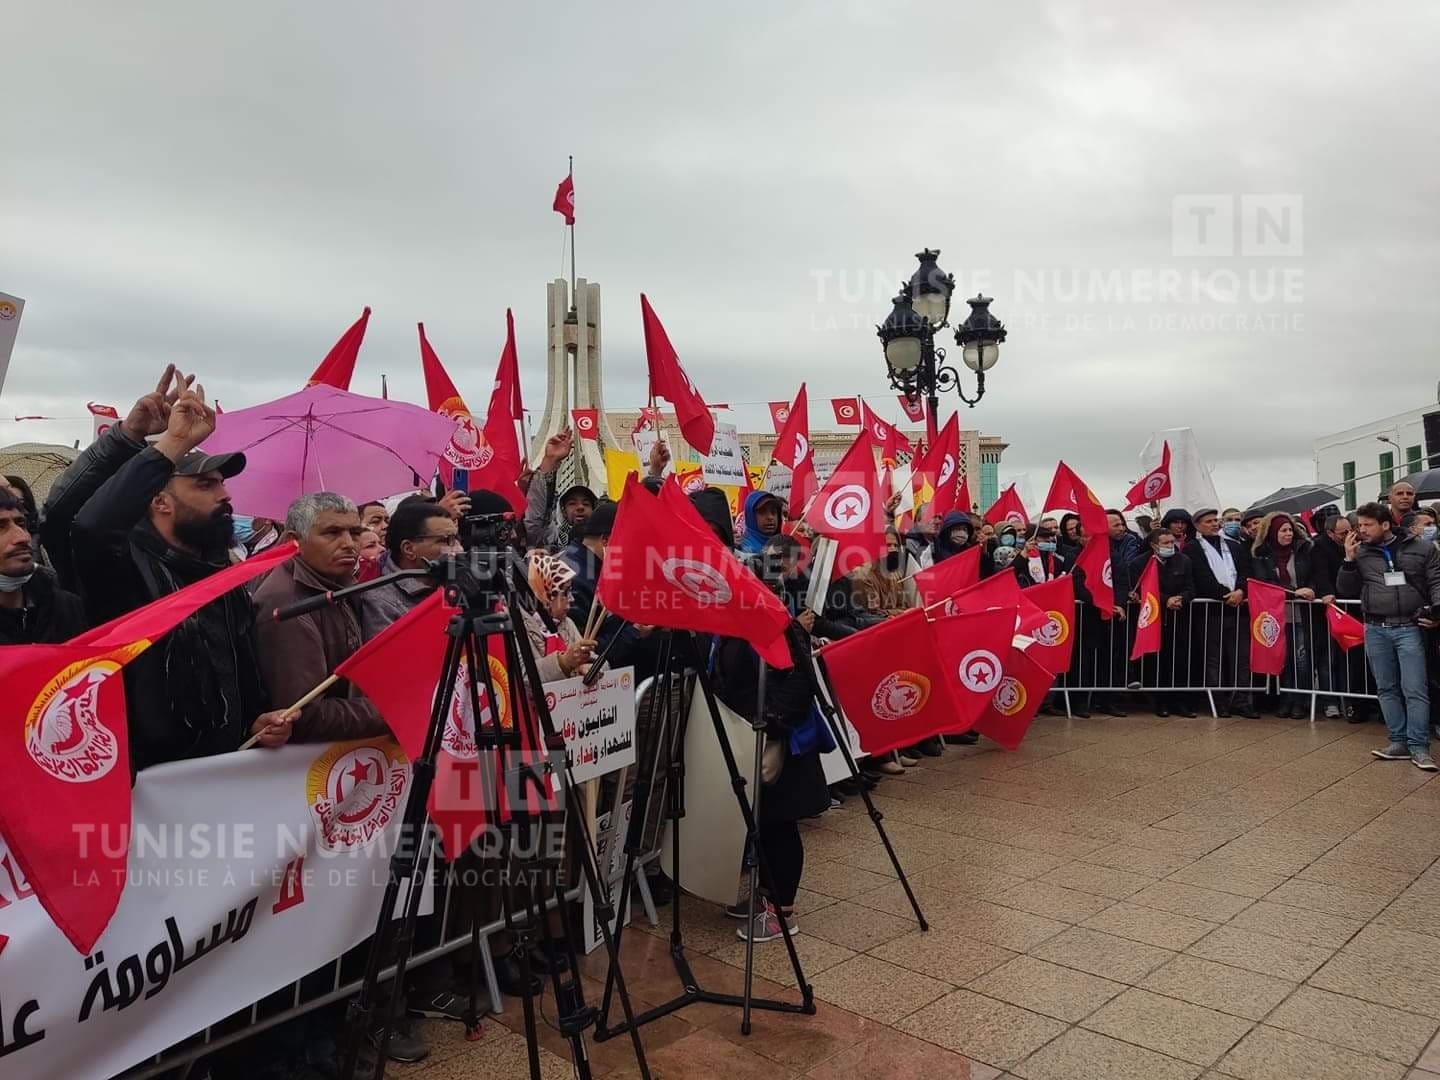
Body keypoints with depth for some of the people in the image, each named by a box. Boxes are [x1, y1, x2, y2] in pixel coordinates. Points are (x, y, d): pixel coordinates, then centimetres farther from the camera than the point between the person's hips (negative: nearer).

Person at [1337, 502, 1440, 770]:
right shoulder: (1361, 553, 7)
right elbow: (1346, 591, 7)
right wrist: (1349, 559, -4)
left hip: (1409, 628, -3)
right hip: (1375, 630, 3)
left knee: (1414, 689, -5)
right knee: (1387, 688, 8)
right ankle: (1399, 742, 17)